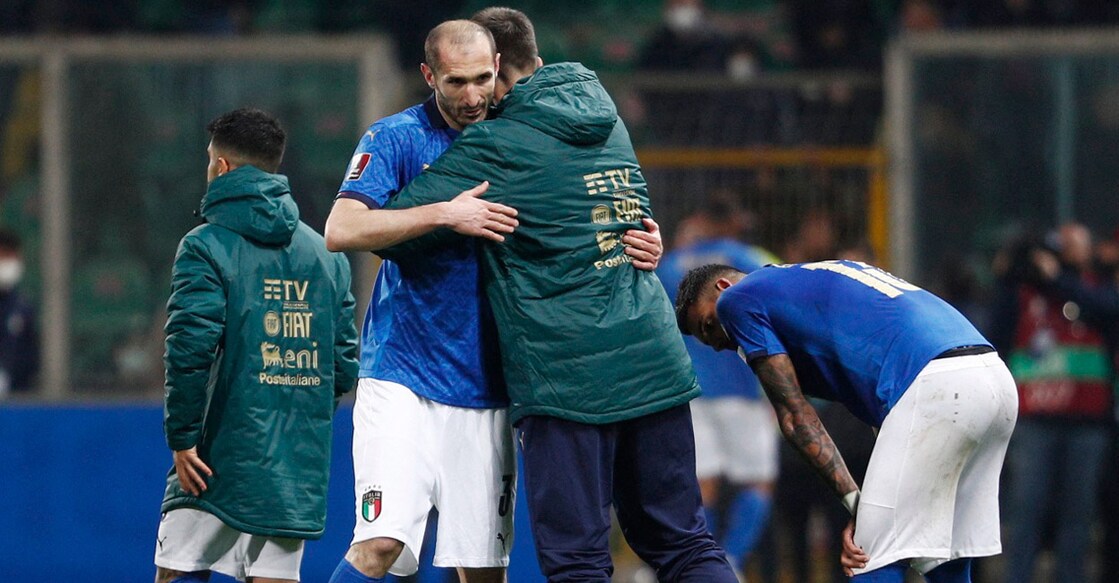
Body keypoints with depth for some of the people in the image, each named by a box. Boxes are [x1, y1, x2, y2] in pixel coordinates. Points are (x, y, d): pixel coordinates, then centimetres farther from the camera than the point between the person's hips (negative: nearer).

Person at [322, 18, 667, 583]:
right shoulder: (396, 139, -3)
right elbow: (340, 230, -16)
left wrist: (642, 241, -9)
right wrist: (445, 214, -24)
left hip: (485, 387, 4)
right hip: (403, 375, -4)